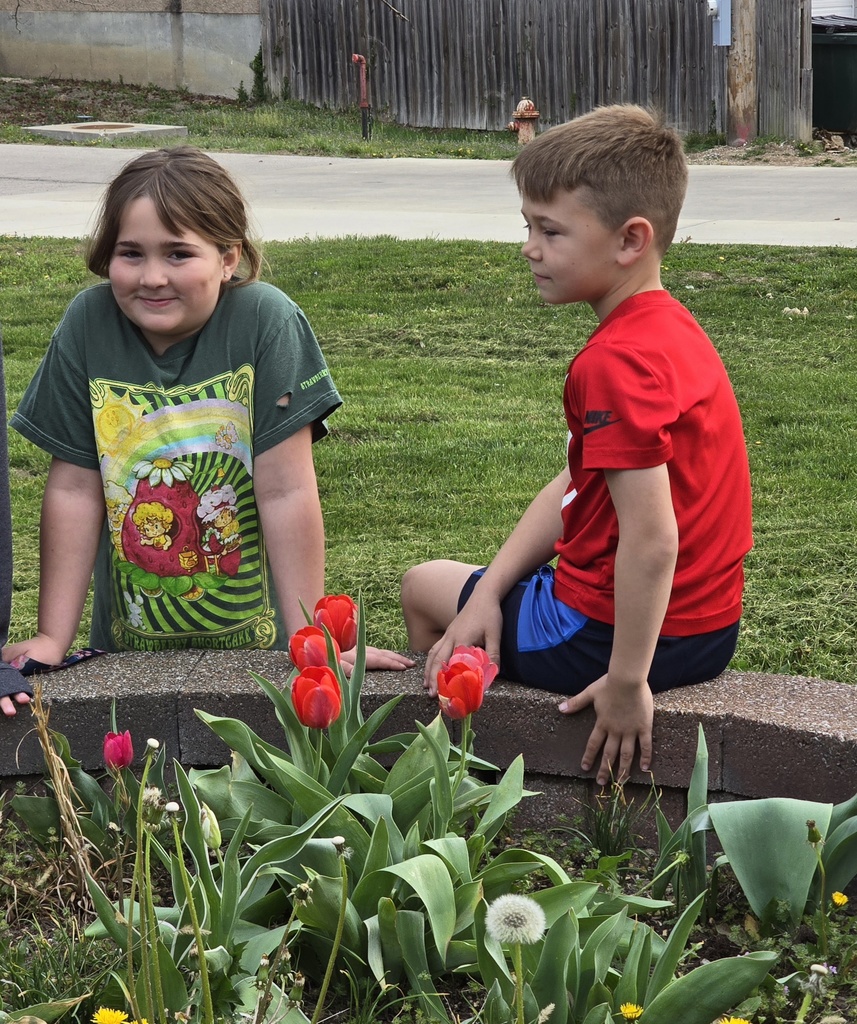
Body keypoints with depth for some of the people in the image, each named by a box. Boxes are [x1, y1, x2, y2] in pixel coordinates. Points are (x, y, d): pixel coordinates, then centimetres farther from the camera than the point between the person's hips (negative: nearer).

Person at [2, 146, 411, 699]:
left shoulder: (266, 321, -17)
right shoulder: (88, 324, -10)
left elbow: (287, 492, -16)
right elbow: (75, 489, -6)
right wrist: (52, 639, -6)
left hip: (255, 641, -2)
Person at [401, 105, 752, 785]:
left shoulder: (616, 361, -26)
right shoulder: (670, 328, 6)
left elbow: (652, 536, -31)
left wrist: (626, 682, -23)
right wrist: (490, 592, 2)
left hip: (611, 629, -9)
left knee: (424, 586, 17)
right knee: (472, 587, 32)